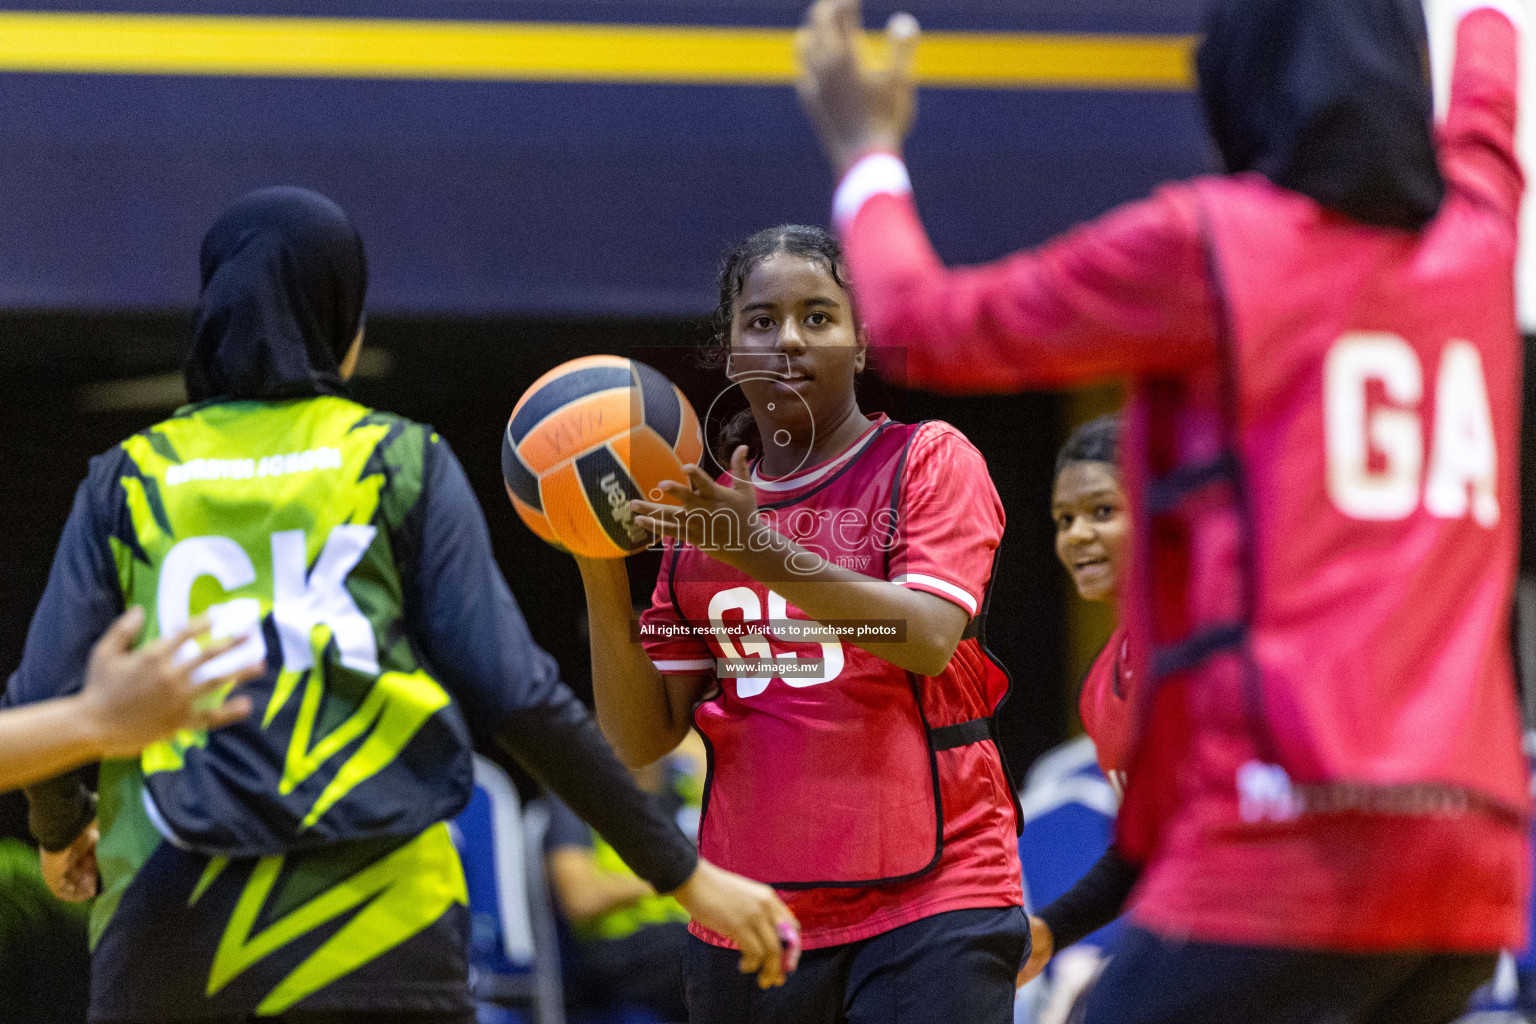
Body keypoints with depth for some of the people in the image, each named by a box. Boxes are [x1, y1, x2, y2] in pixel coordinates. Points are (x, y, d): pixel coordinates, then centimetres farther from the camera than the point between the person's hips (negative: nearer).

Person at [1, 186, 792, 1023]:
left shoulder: (129, 481, 9)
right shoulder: (401, 462, 5)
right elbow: (516, 700, 0)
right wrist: (685, 874, 5)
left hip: (169, 924, 2)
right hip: (367, 932, -2)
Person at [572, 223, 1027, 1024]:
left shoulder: (929, 460, 3)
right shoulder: (701, 510, 15)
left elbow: (930, 639, -15)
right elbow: (643, 739, 9)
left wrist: (767, 555, -24)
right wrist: (602, 578, -5)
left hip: (926, 902, -4)